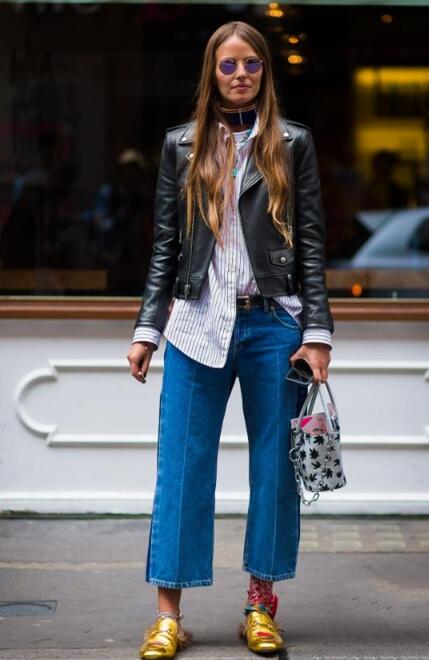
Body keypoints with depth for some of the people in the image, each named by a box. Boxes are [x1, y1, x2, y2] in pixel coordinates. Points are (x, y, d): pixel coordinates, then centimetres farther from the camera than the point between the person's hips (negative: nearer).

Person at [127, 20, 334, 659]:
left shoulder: (293, 143, 6)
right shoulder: (182, 145, 9)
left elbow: (312, 242, 4)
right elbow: (165, 246, 10)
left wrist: (317, 332, -3)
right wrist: (147, 329, 6)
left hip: (273, 325, 0)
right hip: (197, 323, 1)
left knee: (274, 467, 4)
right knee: (181, 468, -2)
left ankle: (262, 606, 15)